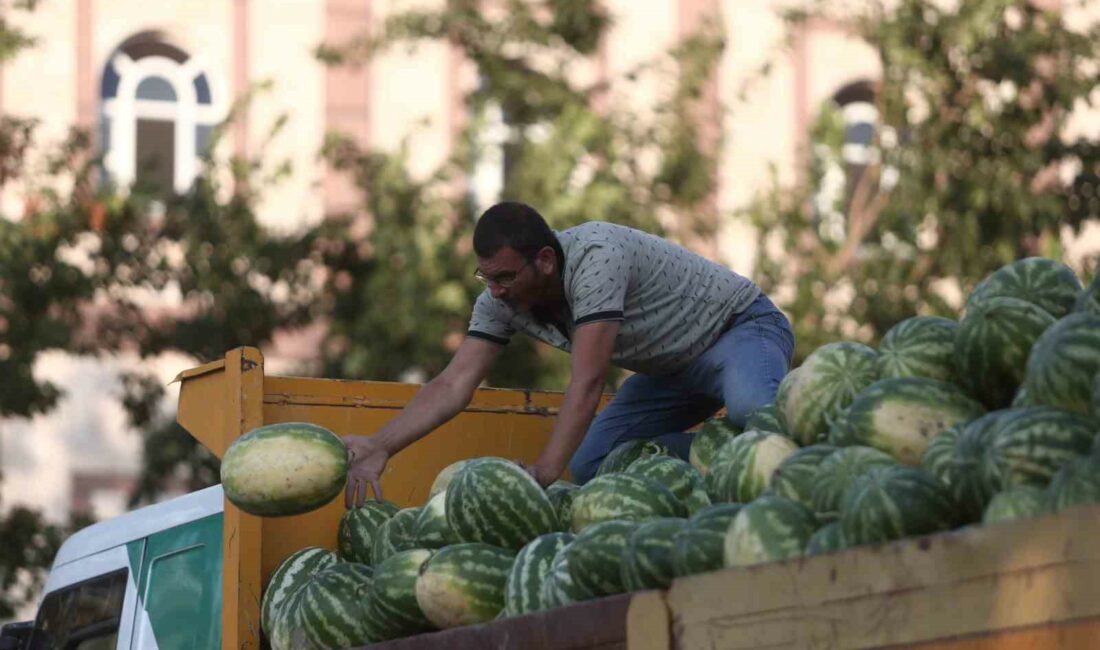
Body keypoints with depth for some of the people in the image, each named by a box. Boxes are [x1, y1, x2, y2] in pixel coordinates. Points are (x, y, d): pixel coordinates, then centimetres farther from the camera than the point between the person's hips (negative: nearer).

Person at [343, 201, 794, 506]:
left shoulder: (596, 257, -35)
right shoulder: (501, 299, -12)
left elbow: (588, 383, -39)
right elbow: (454, 384, -16)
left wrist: (544, 471, -44)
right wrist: (380, 448, -30)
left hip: (742, 327, -8)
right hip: (673, 366, 8)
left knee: (749, 410, -41)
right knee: (590, 464, -6)